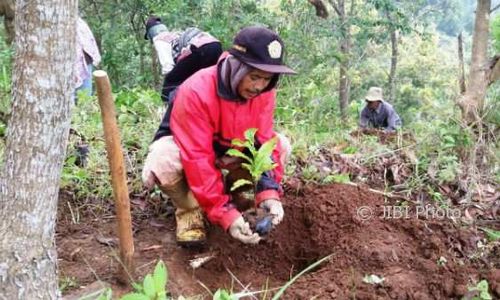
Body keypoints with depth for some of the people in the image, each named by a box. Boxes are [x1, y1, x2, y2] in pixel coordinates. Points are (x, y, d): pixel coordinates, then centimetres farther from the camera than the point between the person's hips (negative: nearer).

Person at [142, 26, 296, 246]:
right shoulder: (196, 92, -36)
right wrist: (225, 213, -44)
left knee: (282, 145, -15)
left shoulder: (263, 92, -18)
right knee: (162, 164, -40)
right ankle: (189, 209, -9)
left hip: (227, 150, 5)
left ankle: (230, 190, 4)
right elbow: (198, 159, -39)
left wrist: (269, 193, -35)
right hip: (182, 148, -5)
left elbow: (265, 143, -18)